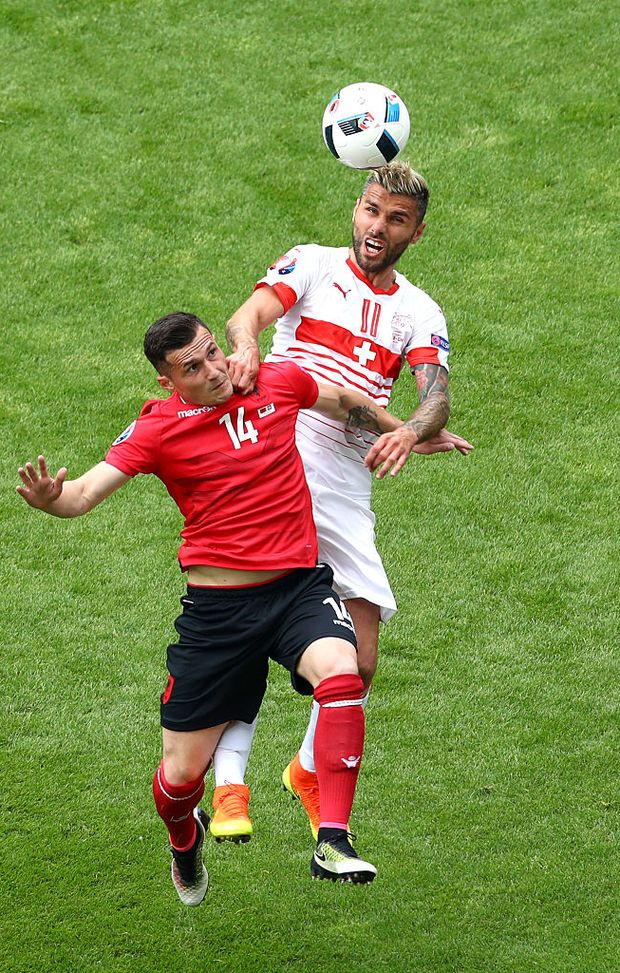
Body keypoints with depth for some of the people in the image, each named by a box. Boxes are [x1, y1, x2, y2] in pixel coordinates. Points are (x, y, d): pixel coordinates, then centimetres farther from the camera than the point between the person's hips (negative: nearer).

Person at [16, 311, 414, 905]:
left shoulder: (279, 381, 3)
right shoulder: (158, 428, -7)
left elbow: (345, 403, 25)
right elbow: (86, 491, -18)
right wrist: (50, 499, -40)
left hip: (300, 587, 2)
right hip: (217, 606, -1)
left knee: (341, 675, -32)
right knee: (182, 773, 3)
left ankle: (332, 844, -26)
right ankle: (184, 841, 41)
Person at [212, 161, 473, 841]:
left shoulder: (419, 312, 16)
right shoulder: (311, 265, 10)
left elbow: (436, 394, -1)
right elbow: (249, 314, -8)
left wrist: (412, 430, -25)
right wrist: (245, 346, -34)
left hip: (346, 485, 3)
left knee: (360, 659, 0)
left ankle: (310, 771, 26)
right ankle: (228, 786, -16)